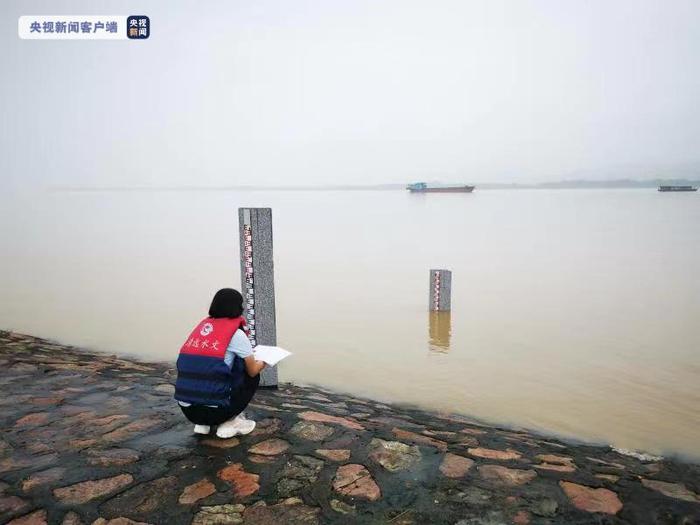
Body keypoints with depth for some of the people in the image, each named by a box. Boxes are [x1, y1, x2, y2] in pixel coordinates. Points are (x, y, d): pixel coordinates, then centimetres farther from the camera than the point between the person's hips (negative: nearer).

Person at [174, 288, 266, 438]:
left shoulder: (202, 325, 11)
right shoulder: (236, 333, -5)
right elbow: (253, 371, 7)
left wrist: (246, 354, 39)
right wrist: (262, 363, 30)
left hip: (186, 409, 6)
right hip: (213, 410, -6)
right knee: (252, 377, 17)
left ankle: (203, 423, 19)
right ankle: (231, 423, 9)